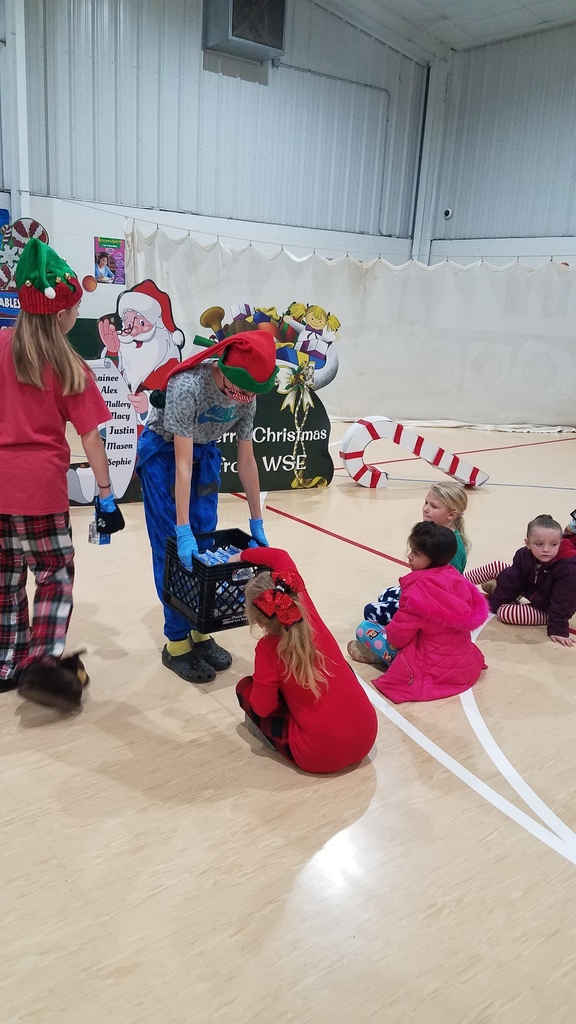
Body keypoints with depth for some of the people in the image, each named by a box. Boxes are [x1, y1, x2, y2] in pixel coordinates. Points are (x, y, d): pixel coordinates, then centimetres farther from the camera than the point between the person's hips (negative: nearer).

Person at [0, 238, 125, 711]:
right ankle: (44, 661, -4)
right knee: (56, 575, 10)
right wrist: (106, 495, -5)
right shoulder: (70, 368, -8)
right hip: (40, 485, -4)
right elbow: (91, 440, -9)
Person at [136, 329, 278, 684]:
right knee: (173, 549, -6)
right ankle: (177, 643, 5)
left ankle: (200, 633, 15)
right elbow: (182, 464, -34)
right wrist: (183, 530, -35)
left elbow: (247, 459, -8)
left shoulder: (246, 396, -16)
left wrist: (257, 522, -5)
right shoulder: (188, 386, -34)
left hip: (205, 453, 5)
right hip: (164, 453, -5)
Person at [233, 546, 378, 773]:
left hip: (321, 755, -5)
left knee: (244, 688, 9)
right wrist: (242, 555, 17)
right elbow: (280, 556, 8)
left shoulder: (267, 649, -17)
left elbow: (263, 708, -8)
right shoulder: (309, 614, -4)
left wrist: (261, 678, 8)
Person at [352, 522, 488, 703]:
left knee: (365, 628, -5)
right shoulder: (455, 577, -4)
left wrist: (392, 635, 6)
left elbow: (401, 631, -19)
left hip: (433, 666, -8)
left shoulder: (419, 588, -25)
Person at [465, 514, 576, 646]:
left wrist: (558, 629, -28)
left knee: (505, 613, -22)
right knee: (496, 567, -3)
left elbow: (563, 601, -29)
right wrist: (494, 603, -13)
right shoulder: (524, 555, -19)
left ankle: (496, 589, 9)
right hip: (529, 592, 5)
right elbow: (512, 581, -11)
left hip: (545, 609, -5)